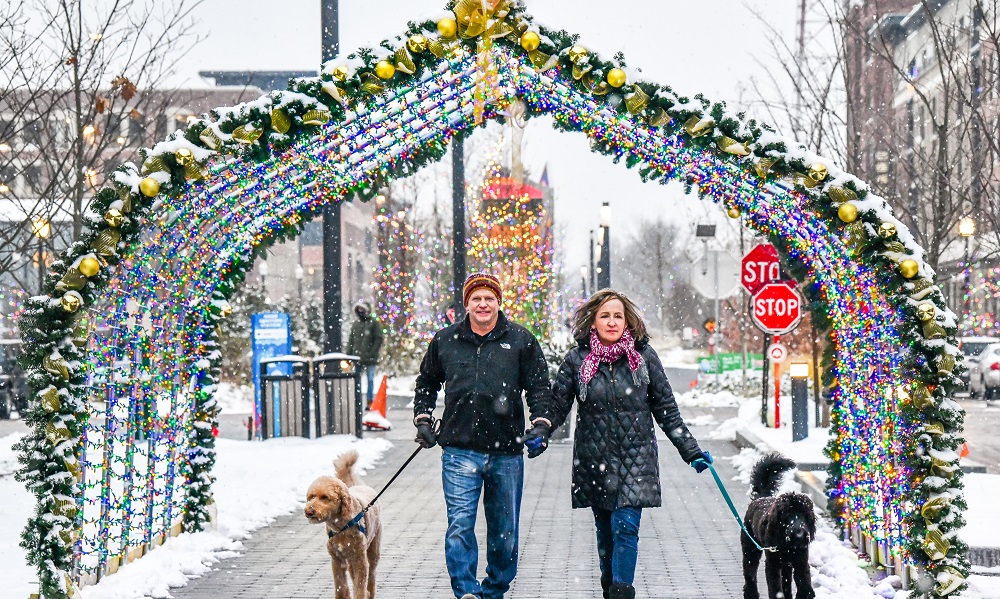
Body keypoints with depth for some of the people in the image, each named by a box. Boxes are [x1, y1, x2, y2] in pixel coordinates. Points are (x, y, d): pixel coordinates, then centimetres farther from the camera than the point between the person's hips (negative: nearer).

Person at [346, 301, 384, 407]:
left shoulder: (374, 323, -2)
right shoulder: (355, 324, 14)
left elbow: (378, 339, -7)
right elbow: (350, 340, 16)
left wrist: (372, 353, -14)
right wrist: (349, 354, 7)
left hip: (369, 358, -5)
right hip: (357, 358, 5)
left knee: (370, 379, 2)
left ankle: (370, 401, 8)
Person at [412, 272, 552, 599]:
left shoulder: (520, 340, 4)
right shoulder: (445, 341, 8)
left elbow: (539, 387, 7)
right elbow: (426, 383, 23)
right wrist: (423, 420, 13)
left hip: (506, 452, 0)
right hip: (459, 451, 0)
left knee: (504, 530, 10)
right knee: (460, 525, -11)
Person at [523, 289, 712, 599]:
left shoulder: (644, 357, 0)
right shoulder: (577, 360, 0)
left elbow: (666, 410, 6)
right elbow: (557, 405, 2)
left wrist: (691, 451, 4)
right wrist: (538, 432, -17)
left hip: (636, 459, -1)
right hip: (594, 460, 1)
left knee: (626, 527, -13)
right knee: (605, 530, 12)